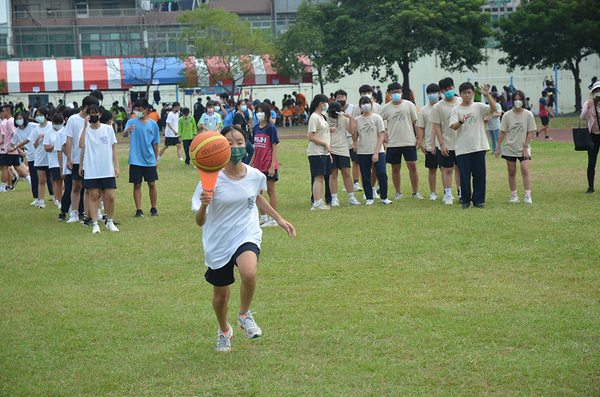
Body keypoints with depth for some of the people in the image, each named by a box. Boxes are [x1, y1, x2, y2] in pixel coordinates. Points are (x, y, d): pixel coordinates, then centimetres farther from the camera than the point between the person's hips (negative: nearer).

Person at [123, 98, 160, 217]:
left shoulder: (153, 124, 3)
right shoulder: (132, 122, -1)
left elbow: (155, 143, 10)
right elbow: (124, 135, -17)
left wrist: (156, 159, 12)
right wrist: (127, 130, -40)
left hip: (150, 160, 1)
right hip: (136, 160, -1)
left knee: (152, 184, 4)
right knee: (137, 185, 1)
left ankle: (153, 208, 17)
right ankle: (139, 210, 7)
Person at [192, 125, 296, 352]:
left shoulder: (255, 176, -5)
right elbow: (200, 222, -15)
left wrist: (279, 219, 25)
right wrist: (203, 206, -36)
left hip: (247, 235, 1)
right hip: (218, 242, 0)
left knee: (249, 273, -31)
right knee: (221, 295, 12)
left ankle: (244, 315, -1)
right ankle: (224, 331, 46)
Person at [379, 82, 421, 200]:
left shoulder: (409, 105, 3)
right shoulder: (386, 108, 4)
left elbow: (416, 122, 5)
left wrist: (419, 139, -1)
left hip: (409, 142, -1)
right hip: (393, 143, 1)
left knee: (412, 166, -5)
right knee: (395, 168, 4)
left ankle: (415, 192, 4)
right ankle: (398, 192, 15)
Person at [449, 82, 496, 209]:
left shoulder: (479, 107, 7)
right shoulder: (456, 110, 4)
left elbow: (493, 108, -9)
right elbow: (453, 126, -9)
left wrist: (487, 95, -21)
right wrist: (461, 121, -30)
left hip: (479, 146, 1)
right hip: (462, 149, -1)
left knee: (480, 175, 3)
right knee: (464, 176, 0)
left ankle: (478, 200, 12)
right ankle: (466, 200, 12)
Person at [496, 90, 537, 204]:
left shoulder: (528, 115, -2)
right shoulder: (507, 115, 1)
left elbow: (530, 132, 0)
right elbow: (502, 132, 4)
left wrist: (525, 147, -8)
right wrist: (498, 148, 1)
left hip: (523, 149, -2)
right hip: (510, 148, 2)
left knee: (525, 170, -15)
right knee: (512, 172, 5)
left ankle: (528, 195, -13)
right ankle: (514, 195, 14)